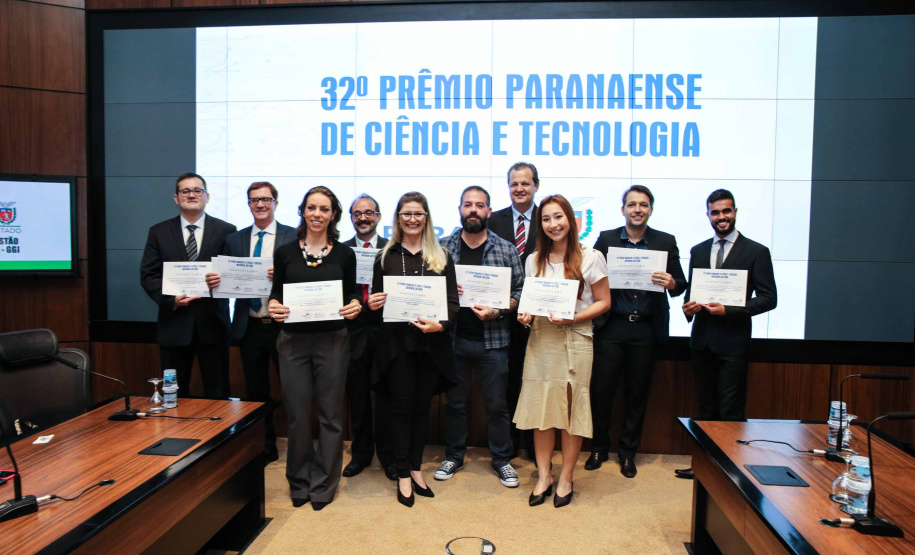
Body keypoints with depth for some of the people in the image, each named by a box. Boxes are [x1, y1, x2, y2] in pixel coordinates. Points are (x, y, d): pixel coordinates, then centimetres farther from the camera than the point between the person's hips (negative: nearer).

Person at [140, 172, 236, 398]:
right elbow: (148, 275, 4)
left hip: (212, 323, -1)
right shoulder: (159, 232, 8)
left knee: (217, 392, 5)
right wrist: (171, 299, -12)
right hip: (174, 323, 1)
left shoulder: (226, 231, 4)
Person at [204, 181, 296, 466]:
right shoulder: (234, 240, 10)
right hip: (249, 327, 4)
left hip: (282, 325, -4)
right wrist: (216, 281, -14)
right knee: (257, 392, 14)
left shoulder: (293, 237, -2)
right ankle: (266, 448, 30)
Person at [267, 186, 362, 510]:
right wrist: (273, 306, -14)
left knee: (331, 413, 6)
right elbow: (276, 293, 8)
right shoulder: (285, 252, 4)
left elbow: (352, 293, 8)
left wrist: (355, 305, -14)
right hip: (293, 340, 1)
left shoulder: (344, 254, 3)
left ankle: (324, 484, 23)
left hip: (332, 340, 0)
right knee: (298, 413, 7)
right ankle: (299, 482, 27)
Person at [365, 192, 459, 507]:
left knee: (422, 408, 11)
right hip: (397, 343, -1)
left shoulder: (441, 257, 6)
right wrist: (372, 306, -16)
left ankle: (415, 468, 26)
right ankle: (403, 475, 16)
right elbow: (377, 299, 7)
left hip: (431, 344, 1)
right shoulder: (386, 256, 6)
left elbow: (453, 301, 0)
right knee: (401, 408, 4)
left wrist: (441, 324, -18)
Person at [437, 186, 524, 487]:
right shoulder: (443, 247, 3)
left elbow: (520, 291, 1)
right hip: (454, 338, 1)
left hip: (492, 339, -1)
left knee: (497, 404, 9)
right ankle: (454, 456, 31)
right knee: (454, 401, 13)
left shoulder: (506, 250, 1)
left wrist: (496, 312, -14)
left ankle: (502, 459, 27)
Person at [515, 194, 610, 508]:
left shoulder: (590, 258, -3)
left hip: (574, 341, -3)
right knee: (540, 409, 5)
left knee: (570, 411, 3)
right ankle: (543, 476, 19)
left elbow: (604, 302, -2)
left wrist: (572, 317, -16)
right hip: (540, 341, 4)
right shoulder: (534, 261, 11)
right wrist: (526, 315, -5)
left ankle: (565, 479, 18)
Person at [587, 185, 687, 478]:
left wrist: (671, 283, -19)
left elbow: (680, 285, 3)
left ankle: (628, 452, 27)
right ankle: (599, 448, 23)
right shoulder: (606, 239, 5)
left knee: (637, 394, 10)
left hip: (645, 329, 1)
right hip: (611, 327, 0)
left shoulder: (666, 242, 5)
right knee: (601, 389, 3)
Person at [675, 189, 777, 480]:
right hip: (702, 340, 5)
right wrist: (689, 306, -6)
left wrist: (728, 310, -18)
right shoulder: (698, 251, 12)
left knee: (731, 411, -1)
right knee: (706, 408, 14)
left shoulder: (756, 252, -2)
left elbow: (768, 298, -6)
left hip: (733, 342, -5)